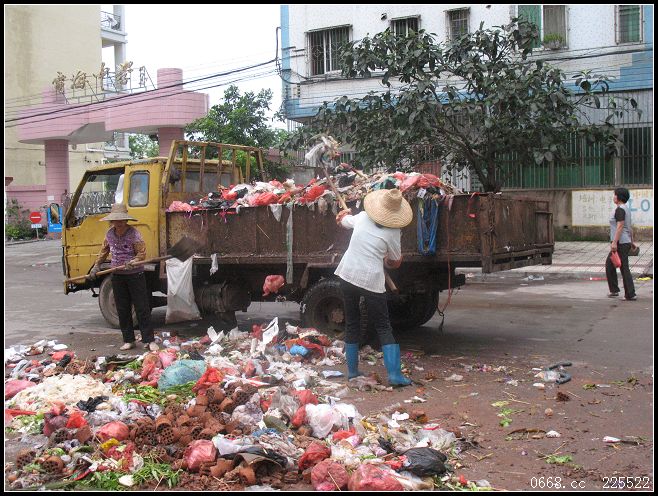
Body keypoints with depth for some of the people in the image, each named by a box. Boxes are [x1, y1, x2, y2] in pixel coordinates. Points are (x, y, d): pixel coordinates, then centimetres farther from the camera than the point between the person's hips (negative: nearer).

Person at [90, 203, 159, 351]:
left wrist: (132, 262, -31)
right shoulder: (110, 233, 5)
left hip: (135, 274, -6)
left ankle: (149, 340, 1)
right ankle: (128, 340, 19)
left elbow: (142, 253, -15)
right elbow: (104, 251, 19)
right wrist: (96, 266, 16)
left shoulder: (134, 233, -13)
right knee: (122, 310, 9)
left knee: (142, 308, -3)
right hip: (117, 276, 6)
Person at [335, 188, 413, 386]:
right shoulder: (392, 232, -7)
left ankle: (352, 370, 23)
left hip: (348, 276, 4)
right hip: (372, 281, -4)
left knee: (352, 325, 17)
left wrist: (345, 213, 49)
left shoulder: (362, 217, 3)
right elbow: (395, 261, 7)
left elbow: (343, 220, 26)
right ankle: (394, 374, -1)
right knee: (384, 328, 6)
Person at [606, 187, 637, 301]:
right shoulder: (626, 208, 15)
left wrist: (614, 242, -26)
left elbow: (620, 227, -23)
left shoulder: (620, 209, -15)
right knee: (609, 264, 15)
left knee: (624, 268, -4)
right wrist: (631, 241, 25)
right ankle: (614, 290, 18)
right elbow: (630, 226, 20)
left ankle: (630, 295, 0)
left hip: (620, 243, -10)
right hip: (626, 242, 10)